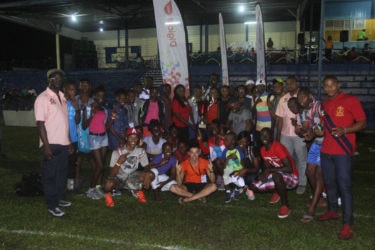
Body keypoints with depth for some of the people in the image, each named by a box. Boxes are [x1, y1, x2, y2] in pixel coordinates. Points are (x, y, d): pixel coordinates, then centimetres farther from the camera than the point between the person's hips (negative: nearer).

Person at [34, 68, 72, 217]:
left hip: (63, 143, 7)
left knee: (62, 173, 16)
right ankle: (52, 205, 13)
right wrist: (46, 146, -17)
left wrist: (69, 141, 14)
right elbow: (40, 124, -13)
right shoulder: (43, 98, -9)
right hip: (51, 144, -7)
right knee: (50, 175, 3)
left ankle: (59, 198, 32)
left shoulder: (62, 97, 12)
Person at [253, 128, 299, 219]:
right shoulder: (262, 150, 2)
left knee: (276, 175, -40)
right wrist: (264, 173, -13)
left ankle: (285, 206, -20)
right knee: (257, 185, -11)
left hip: (291, 177, -7)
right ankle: (276, 192, 19)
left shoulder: (278, 147, -23)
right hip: (277, 176, 7)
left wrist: (270, 170, -26)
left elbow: (289, 168, -28)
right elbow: (267, 166, 10)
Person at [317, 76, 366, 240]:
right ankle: (333, 211, 35)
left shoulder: (351, 100, -4)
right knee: (329, 183, 15)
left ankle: (348, 224, 1)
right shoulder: (324, 105, 14)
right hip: (326, 151, 6)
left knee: (344, 186, -6)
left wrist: (344, 130, -21)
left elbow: (363, 123, -7)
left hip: (343, 152, -6)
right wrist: (318, 131, 4)